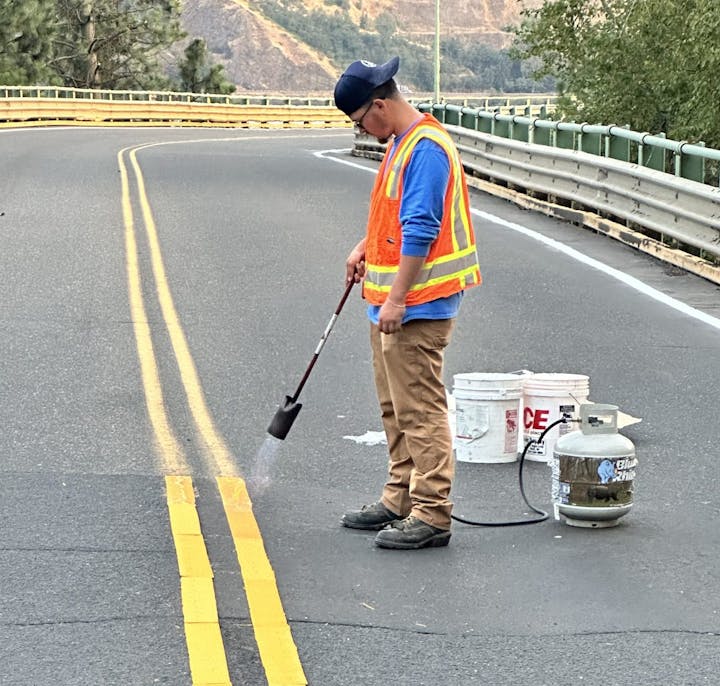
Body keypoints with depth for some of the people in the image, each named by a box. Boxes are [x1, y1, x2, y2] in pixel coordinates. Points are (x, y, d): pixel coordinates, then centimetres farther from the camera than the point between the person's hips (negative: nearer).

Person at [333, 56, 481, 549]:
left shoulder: (425, 149, -19)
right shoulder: (401, 142, 14)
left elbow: (420, 232, -23)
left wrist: (396, 300, -24)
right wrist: (367, 247, 19)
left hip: (418, 306, -11)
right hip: (392, 304, 11)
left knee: (420, 410, -8)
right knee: (396, 409, 17)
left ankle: (432, 516, -5)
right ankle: (401, 501, 27)